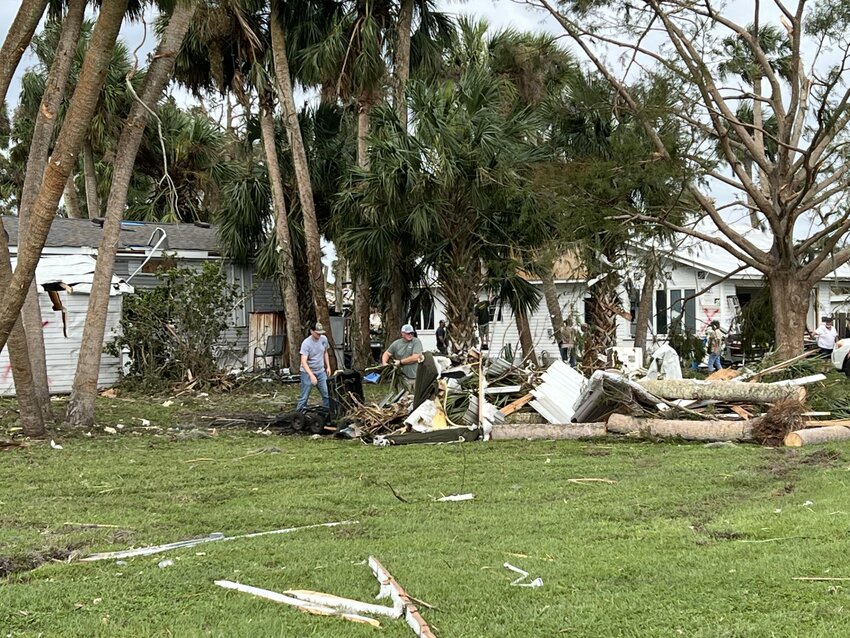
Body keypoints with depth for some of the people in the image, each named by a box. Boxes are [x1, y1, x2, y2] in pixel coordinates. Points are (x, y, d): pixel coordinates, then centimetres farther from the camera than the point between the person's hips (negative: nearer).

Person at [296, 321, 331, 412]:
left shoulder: (324, 339, -3)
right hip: (307, 373, -5)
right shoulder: (306, 343, -21)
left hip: (321, 372, 5)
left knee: (327, 394, 2)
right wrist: (311, 375, -38)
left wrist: (328, 366, 10)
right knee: (304, 397, -2)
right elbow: (304, 362, -27)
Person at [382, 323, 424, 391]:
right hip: (404, 377, 3)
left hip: (416, 377, -3)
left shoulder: (416, 342, -4)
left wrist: (400, 362, -6)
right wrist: (384, 363, -4)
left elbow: (416, 357, -14)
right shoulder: (396, 343, 8)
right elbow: (387, 354, 18)